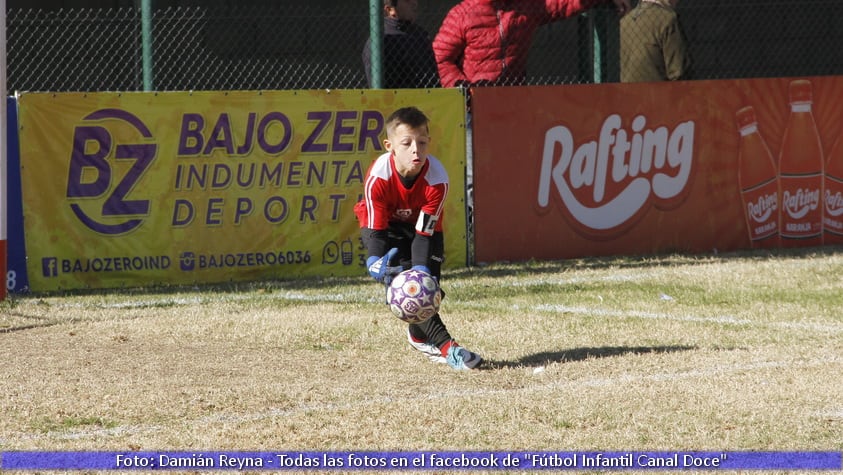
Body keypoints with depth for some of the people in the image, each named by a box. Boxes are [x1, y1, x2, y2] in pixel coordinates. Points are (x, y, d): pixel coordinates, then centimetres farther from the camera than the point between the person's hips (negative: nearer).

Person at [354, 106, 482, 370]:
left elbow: (424, 233, -28)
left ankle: (419, 333, 29)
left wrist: (421, 270, -42)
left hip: (423, 225, 2)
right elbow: (376, 229, -29)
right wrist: (377, 264, -47)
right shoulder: (378, 176, -34)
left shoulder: (437, 179, -31)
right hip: (384, 225, -2)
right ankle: (444, 345, -30)